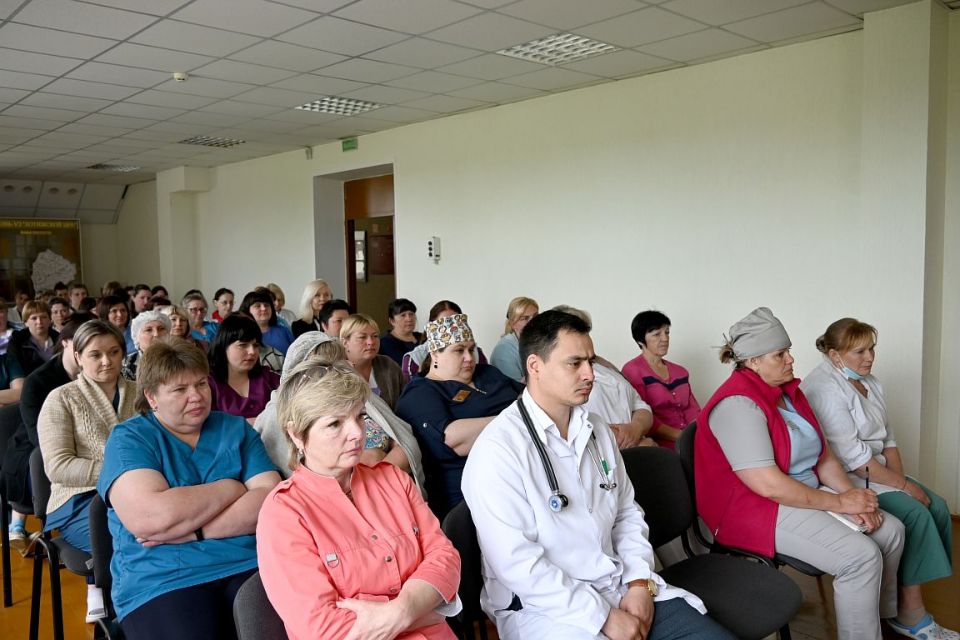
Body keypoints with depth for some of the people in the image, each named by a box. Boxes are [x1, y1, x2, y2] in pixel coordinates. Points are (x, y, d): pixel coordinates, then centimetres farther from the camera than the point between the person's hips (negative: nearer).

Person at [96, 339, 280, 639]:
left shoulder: (236, 429, 12)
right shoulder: (129, 439, 3)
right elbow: (149, 518, -16)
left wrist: (193, 531, -13)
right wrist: (232, 488, -4)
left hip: (248, 566, 2)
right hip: (161, 580, -2)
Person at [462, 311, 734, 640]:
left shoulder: (597, 429, 9)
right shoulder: (498, 448, -16)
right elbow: (518, 563, -19)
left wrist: (640, 584, 0)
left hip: (620, 587, 6)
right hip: (543, 607, -6)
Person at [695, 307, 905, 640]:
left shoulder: (789, 391, 10)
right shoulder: (737, 404, -21)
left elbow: (823, 455, 11)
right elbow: (768, 485, -26)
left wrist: (854, 497, -6)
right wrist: (839, 503, -17)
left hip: (807, 494, 10)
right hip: (756, 509, -10)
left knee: (890, 530, 6)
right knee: (861, 556, -21)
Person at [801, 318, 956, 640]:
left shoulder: (868, 381, 11)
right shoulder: (825, 388, -19)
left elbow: (888, 439, 11)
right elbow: (853, 458, -21)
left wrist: (901, 478, -6)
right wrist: (904, 486, -16)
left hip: (875, 471, 9)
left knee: (938, 508, -6)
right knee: (915, 513, -20)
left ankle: (909, 605, -1)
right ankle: (911, 614, -9)